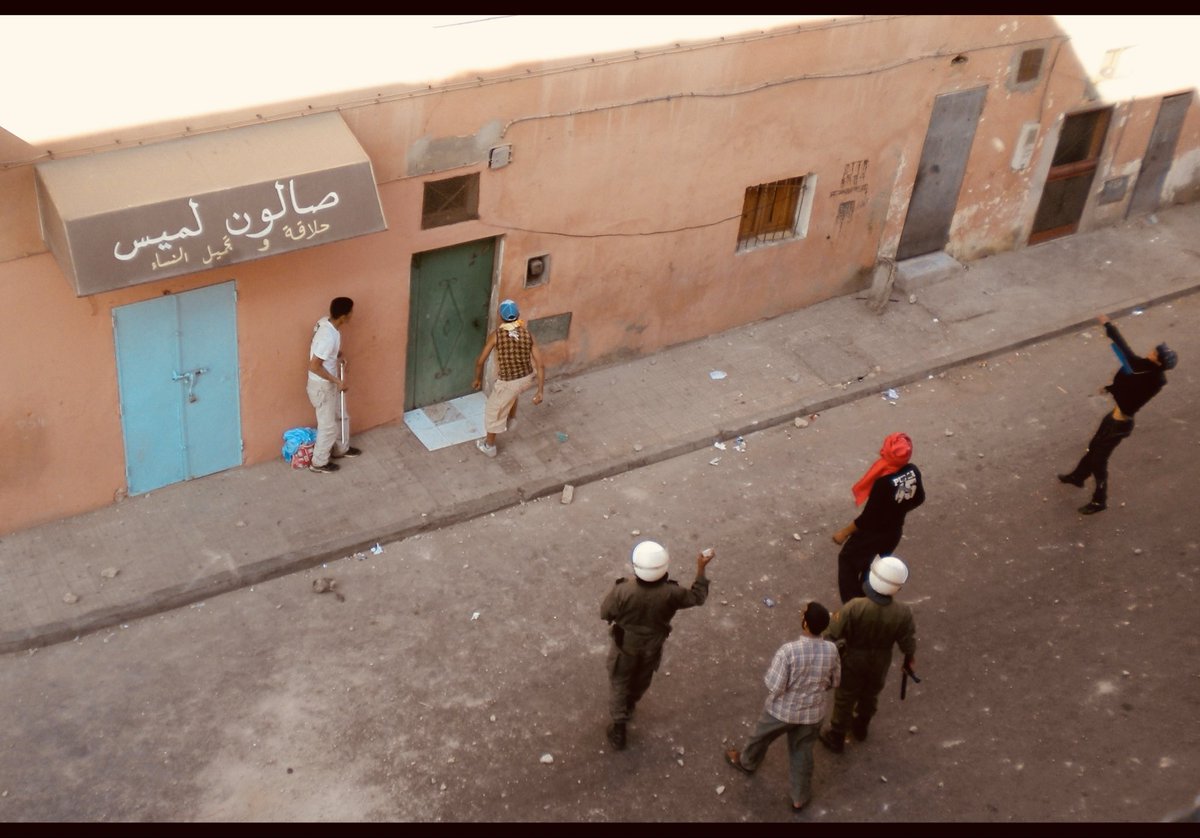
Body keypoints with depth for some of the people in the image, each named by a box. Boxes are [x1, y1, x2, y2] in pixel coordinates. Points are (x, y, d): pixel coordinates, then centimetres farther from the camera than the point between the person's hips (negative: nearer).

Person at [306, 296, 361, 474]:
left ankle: (340, 448, 48)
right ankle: (318, 463, 26)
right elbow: (314, 366, -30)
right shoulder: (329, 336, -34)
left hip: (327, 383, 9)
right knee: (328, 425, 8)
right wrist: (337, 381, -21)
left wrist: (336, 354, 9)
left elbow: (314, 348, 11)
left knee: (337, 417, 27)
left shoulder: (325, 322, -5)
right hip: (322, 386, -9)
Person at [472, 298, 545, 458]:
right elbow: (540, 365, -11)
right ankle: (511, 419, 54)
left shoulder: (496, 335, -15)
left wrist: (478, 379, 10)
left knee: (493, 410, 21)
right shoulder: (528, 335, -8)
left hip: (508, 383, -4)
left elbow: (480, 361, -9)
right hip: (527, 379, 4)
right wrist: (540, 391, -5)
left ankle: (489, 446, 35)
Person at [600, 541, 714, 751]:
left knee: (619, 682, 23)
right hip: (652, 647, 2)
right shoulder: (670, 593, -33)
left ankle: (619, 725, 29)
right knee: (641, 680, 30)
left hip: (625, 646, -2)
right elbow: (698, 597, -13)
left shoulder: (623, 591, -37)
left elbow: (605, 613, -18)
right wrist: (701, 569, -6)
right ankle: (629, 707, 57)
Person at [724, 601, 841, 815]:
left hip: (782, 710, -3)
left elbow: (774, 687, -25)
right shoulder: (831, 650, -18)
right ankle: (799, 798, 39)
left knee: (761, 738, 28)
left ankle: (746, 762, 56)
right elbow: (834, 682, -1)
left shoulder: (788, 651, -33)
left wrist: (770, 673, -4)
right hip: (812, 713, 3)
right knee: (802, 754, 23)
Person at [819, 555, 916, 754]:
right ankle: (860, 728, 56)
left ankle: (836, 737, 43)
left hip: (853, 661, -2)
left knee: (845, 698, 23)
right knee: (870, 695, 30)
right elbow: (908, 643, -12)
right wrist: (910, 658, 10)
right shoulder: (903, 613, -30)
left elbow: (833, 633, -22)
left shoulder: (854, 607, -35)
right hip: (880, 663, 2)